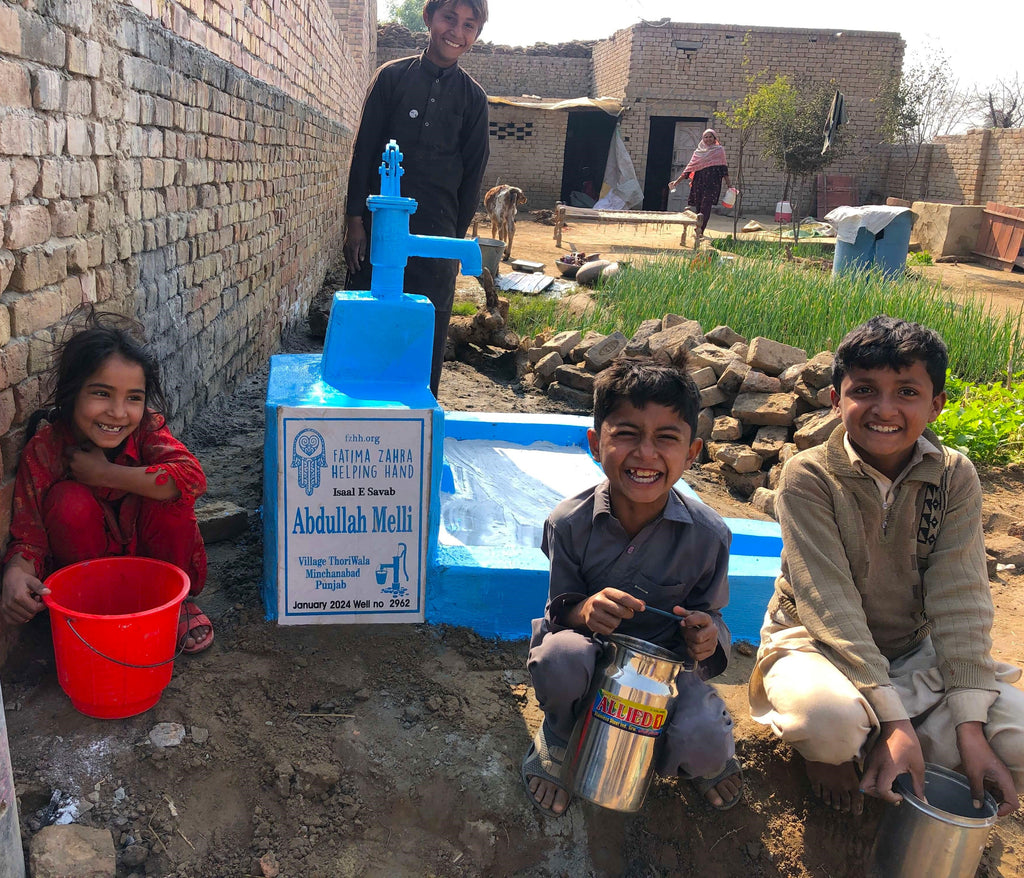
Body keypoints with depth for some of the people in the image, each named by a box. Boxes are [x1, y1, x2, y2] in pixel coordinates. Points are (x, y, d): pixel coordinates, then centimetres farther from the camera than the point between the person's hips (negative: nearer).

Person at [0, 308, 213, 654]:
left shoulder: (146, 428, -19)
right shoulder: (44, 449, -21)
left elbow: (192, 477, -37)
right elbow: (28, 534, -19)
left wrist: (103, 474, -32)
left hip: (149, 555, 1)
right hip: (90, 562, -1)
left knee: (169, 492, -27)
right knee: (70, 499, -28)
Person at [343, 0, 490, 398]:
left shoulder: (473, 97, 9)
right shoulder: (393, 76, 6)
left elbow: (473, 172, 9)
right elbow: (364, 151, 3)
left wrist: (458, 235, 2)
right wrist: (356, 220, -4)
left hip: (437, 233, 1)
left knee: (430, 332, 1)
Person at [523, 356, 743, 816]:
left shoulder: (708, 533, -16)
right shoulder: (570, 522, -18)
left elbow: (708, 611, -1)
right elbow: (559, 606, -9)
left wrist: (706, 635, -26)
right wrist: (582, 610, -34)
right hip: (594, 655, 0)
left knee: (703, 749, -28)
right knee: (559, 657, -36)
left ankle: (711, 753, 15)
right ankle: (558, 743, 1)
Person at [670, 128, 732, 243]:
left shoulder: (719, 150, 11)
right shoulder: (698, 152, 16)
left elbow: (723, 167, 9)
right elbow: (689, 168, 15)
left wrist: (728, 183, 2)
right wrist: (677, 181, 8)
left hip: (712, 182, -3)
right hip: (699, 181, 3)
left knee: (706, 206, -15)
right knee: (699, 207, 1)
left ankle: (700, 231, -24)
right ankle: (699, 232, 8)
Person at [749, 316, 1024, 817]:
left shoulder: (955, 478, -7)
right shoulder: (809, 478, -17)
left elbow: (959, 598, -11)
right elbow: (829, 604, -22)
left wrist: (969, 724, -20)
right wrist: (894, 718, -29)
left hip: (915, 652, 4)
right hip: (817, 643, -4)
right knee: (830, 719, -36)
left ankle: (864, 747, 2)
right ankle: (827, 751, 2)